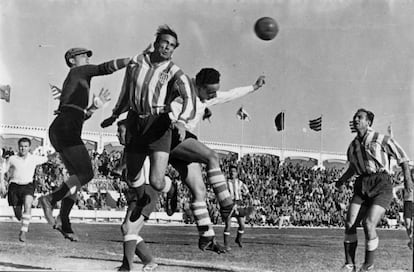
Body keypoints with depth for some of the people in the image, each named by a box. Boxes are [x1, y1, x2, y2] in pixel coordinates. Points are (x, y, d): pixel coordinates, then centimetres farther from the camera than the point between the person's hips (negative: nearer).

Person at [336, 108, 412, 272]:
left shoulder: (382, 139, 1)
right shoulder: (353, 146, 15)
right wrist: (342, 180, 22)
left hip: (381, 186, -5)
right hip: (362, 186, 5)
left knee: (369, 224, -19)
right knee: (349, 224, -11)